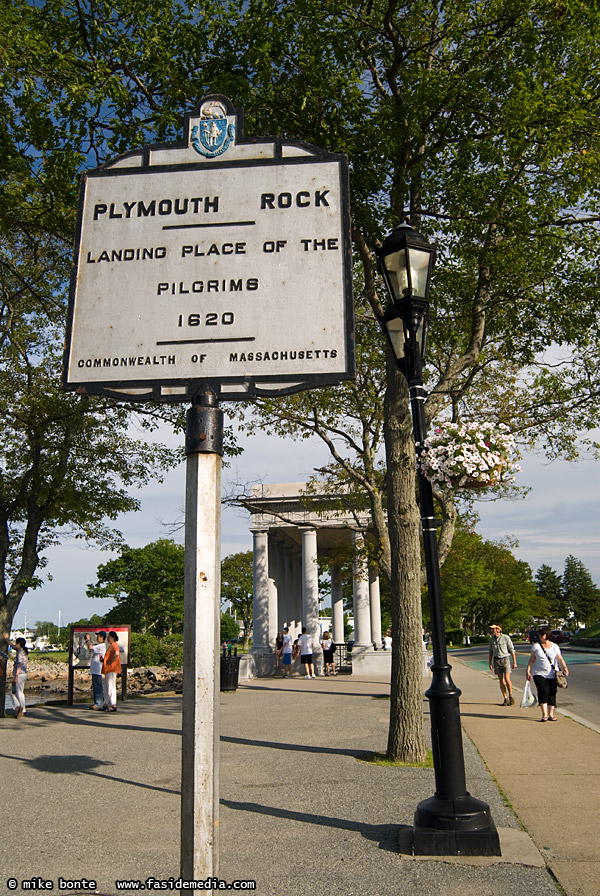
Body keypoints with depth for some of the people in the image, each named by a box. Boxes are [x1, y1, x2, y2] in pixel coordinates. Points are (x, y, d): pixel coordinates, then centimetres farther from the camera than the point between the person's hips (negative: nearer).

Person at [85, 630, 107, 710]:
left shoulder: (102, 646, -14)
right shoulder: (98, 645, 18)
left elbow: (91, 648, -23)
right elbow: (90, 648, 28)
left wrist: (88, 639, -9)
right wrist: (87, 641, 17)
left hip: (98, 670, -10)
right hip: (94, 669, 10)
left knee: (98, 686, -8)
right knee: (95, 686, 14)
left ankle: (99, 704, -6)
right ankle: (96, 702, 20)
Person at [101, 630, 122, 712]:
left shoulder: (114, 645, -13)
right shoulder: (111, 646, 20)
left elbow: (117, 654, -33)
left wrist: (110, 662, -24)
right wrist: (104, 660, 15)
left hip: (112, 669, -11)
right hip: (108, 669, 11)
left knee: (111, 687, -9)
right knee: (107, 686, 15)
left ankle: (113, 706, -7)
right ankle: (106, 705, 22)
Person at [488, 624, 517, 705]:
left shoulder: (505, 638, -8)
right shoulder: (491, 639, 5)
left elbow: (512, 650, -5)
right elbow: (491, 652, 14)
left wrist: (514, 662, -7)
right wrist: (490, 663, 9)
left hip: (505, 659, -4)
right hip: (496, 660, 4)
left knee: (507, 679, -13)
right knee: (501, 680, 3)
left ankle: (510, 696, 8)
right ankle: (505, 699, 9)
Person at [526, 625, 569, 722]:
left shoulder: (555, 646, 6)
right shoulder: (535, 646, 5)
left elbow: (560, 659, 1)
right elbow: (532, 659, 6)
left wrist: (564, 667, -17)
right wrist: (528, 671, -1)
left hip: (552, 675, 1)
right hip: (539, 673, -1)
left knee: (552, 693, 2)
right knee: (543, 691, -14)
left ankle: (551, 714, 14)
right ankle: (544, 715, -9)